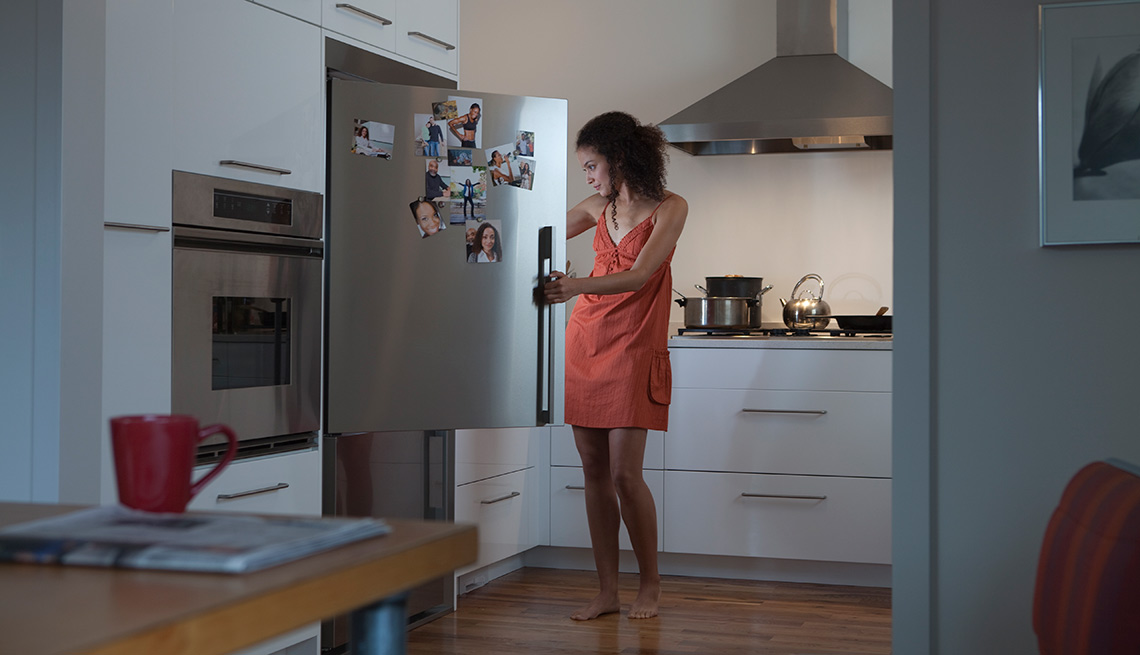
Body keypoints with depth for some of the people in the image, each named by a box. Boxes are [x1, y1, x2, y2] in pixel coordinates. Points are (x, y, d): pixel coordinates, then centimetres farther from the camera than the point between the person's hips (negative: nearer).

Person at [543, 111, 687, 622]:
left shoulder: (670, 208, -5)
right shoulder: (599, 207, 12)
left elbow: (638, 276, -17)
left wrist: (577, 286, -32)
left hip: (634, 347, -5)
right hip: (584, 339, 6)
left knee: (625, 473, -9)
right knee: (594, 470, 3)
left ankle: (651, 584, 10)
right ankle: (607, 591, 10)